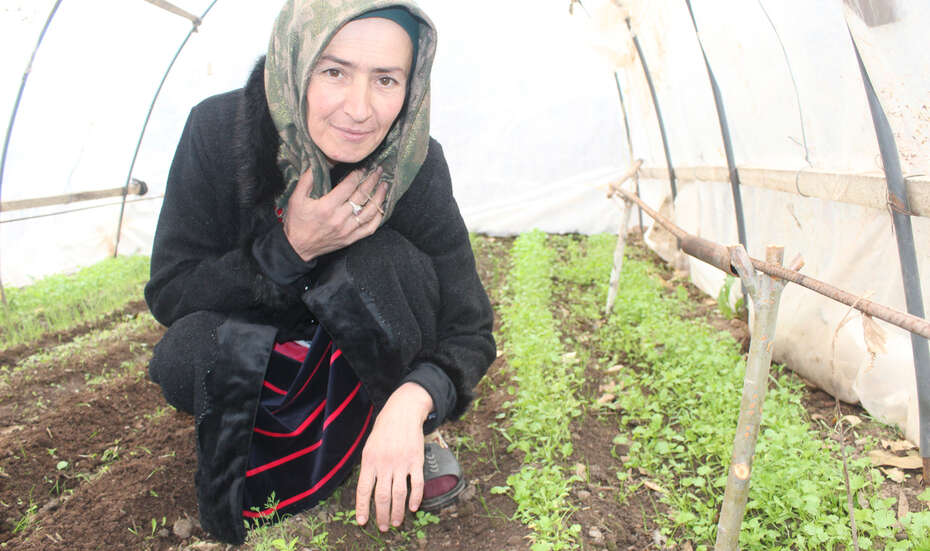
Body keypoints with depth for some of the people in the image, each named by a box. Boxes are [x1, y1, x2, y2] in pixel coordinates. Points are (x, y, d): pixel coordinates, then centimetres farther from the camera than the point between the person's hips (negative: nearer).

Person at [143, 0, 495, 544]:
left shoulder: (416, 164, -24)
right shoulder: (221, 130, -24)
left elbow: (470, 329, -21)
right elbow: (167, 293, -18)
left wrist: (412, 402, -42)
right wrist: (290, 248, -34)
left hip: (363, 352, 1)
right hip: (255, 359, 0)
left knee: (385, 259, -30)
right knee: (189, 355, -31)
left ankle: (401, 432, -8)